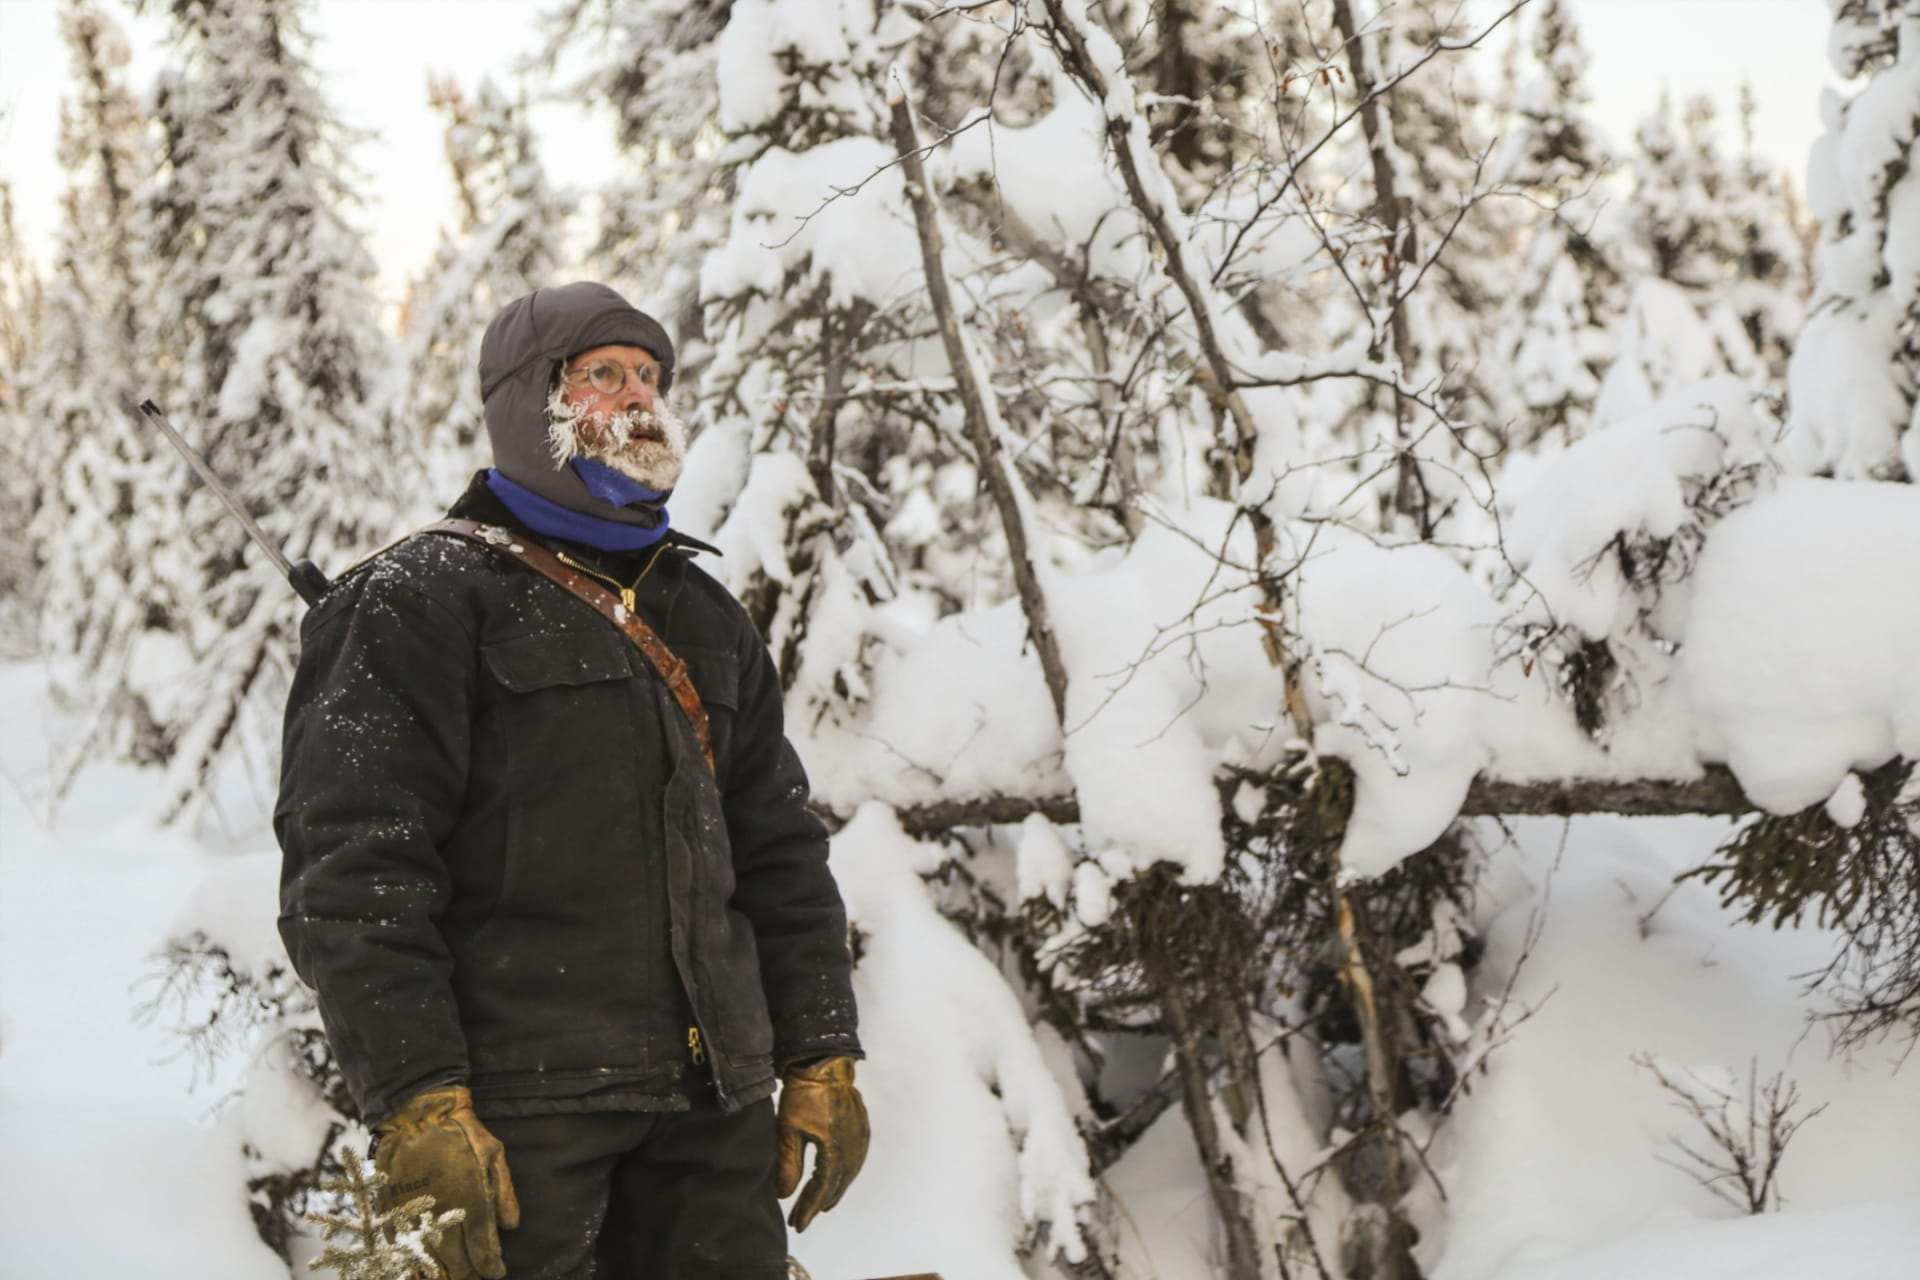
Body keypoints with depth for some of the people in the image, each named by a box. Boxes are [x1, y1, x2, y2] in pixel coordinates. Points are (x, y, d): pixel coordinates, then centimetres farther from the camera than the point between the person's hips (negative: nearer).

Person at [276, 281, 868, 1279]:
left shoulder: (709, 623, 21)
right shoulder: (420, 606, -1)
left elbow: (781, 855, 23)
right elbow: (352, 868, -10)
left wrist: (819, 1056, 13)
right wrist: (418, 1108, -18)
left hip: (714, 1106, 6)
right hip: (512, 1111, -6)